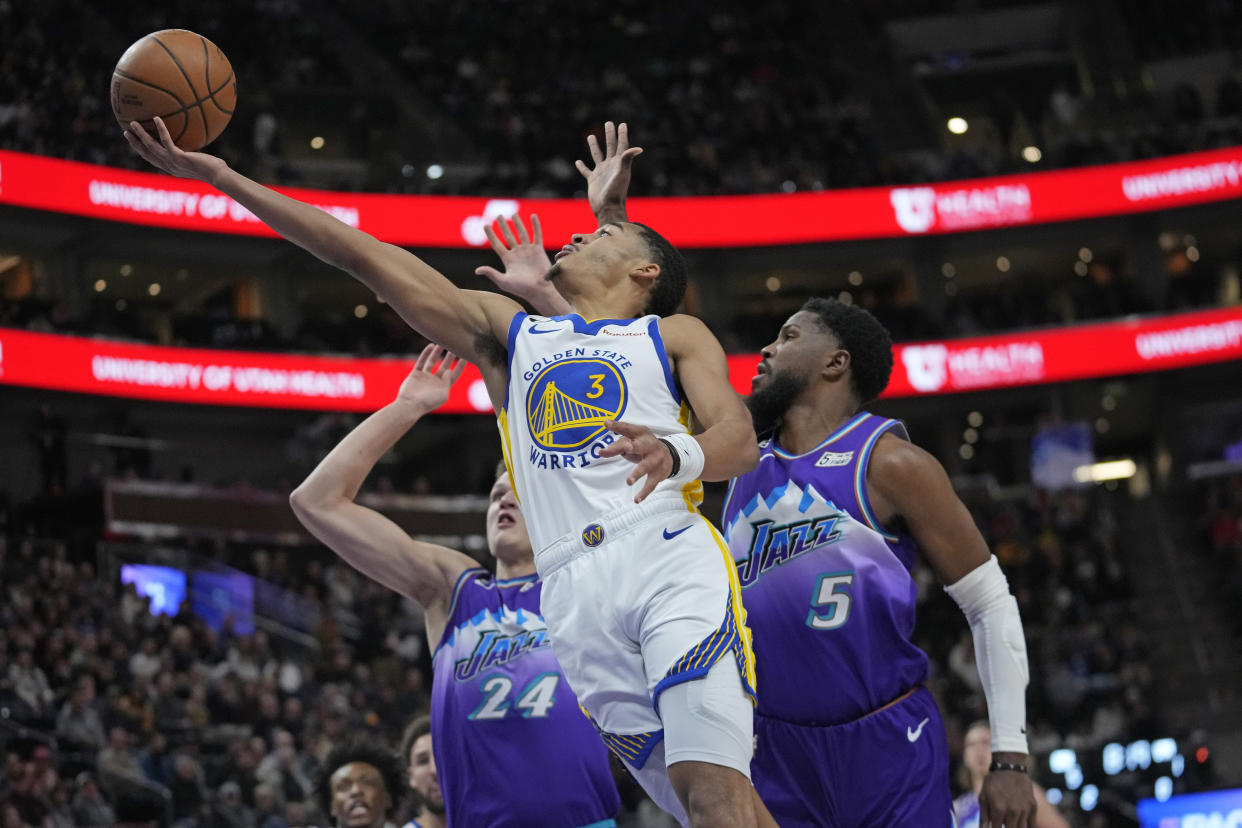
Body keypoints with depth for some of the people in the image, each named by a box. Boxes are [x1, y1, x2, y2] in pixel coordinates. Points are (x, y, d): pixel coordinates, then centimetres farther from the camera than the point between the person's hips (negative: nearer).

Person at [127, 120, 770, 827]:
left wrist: (678, 455, -21)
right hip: (573, 588, 2)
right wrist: (221, 177, 18)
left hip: (669, 555, -2)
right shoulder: (508, 331, 28)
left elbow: (741, 440, 3)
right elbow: (366, 257, 23)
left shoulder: (675, 335, 20)